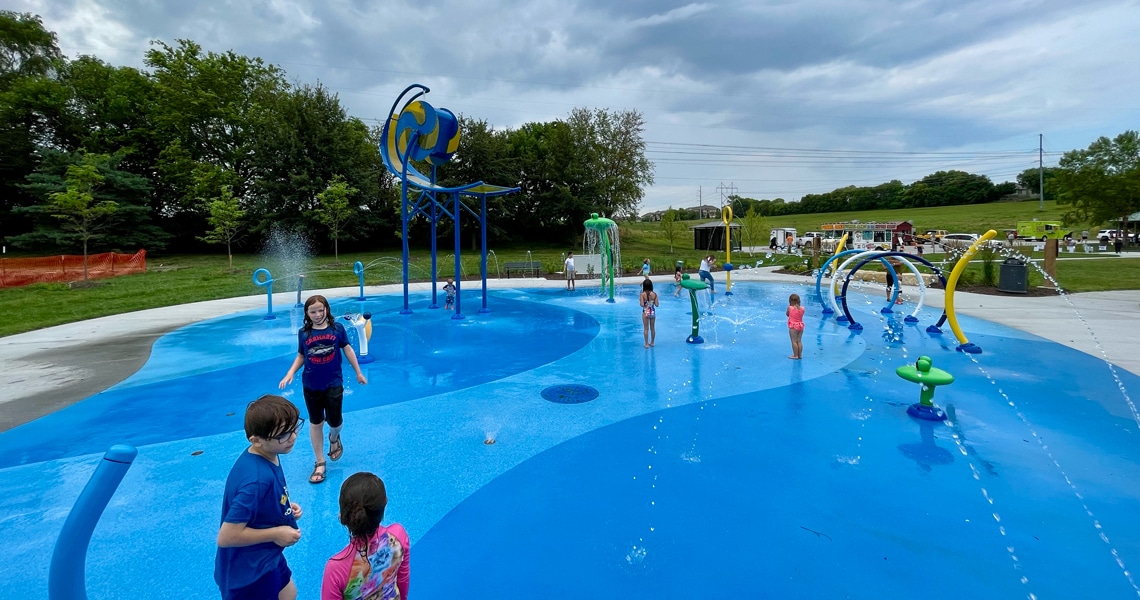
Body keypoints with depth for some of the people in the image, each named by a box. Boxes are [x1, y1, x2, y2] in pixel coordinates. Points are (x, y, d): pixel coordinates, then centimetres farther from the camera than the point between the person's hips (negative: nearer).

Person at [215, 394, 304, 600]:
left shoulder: (265, 456, -8)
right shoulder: (257, 479, -36)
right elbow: (226, 537, -31)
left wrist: (286, 508, -3)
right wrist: (275, 533, -22)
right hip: (248, 571, -8)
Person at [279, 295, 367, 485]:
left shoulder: (337, 328, -6)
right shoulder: (303, 333, -3)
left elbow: (347, 350, 2)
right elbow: (301, 356, 6)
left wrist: (358, 373, 6)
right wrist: (290, 374, -10)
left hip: (333, 384, -1)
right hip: (311, 386, 2)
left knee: (334, 421, -1)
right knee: (315, 423, 10)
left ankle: (334, 438, 38)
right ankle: (319, 463, 23)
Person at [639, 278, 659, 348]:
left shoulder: (643, 294, -15)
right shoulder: (654, 294, -6)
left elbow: (642, 305, -18)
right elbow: (657, 305, -6)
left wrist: (639, 300, 1)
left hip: (646, 313, -3)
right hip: (653, 312, 3)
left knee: (646, 329, 6)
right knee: (652, 328, 16)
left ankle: (646, 344, 10)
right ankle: (652, 342, 27)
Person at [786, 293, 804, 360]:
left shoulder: (790, 308, -12)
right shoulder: (802, 308, -2)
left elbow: (787, 314, 5)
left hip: (793, 326, -5)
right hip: (800, 326, 5)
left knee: (794, 341, 1)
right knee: (799, 341, 13)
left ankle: (795, 355, 2)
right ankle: (800, 355, 18)